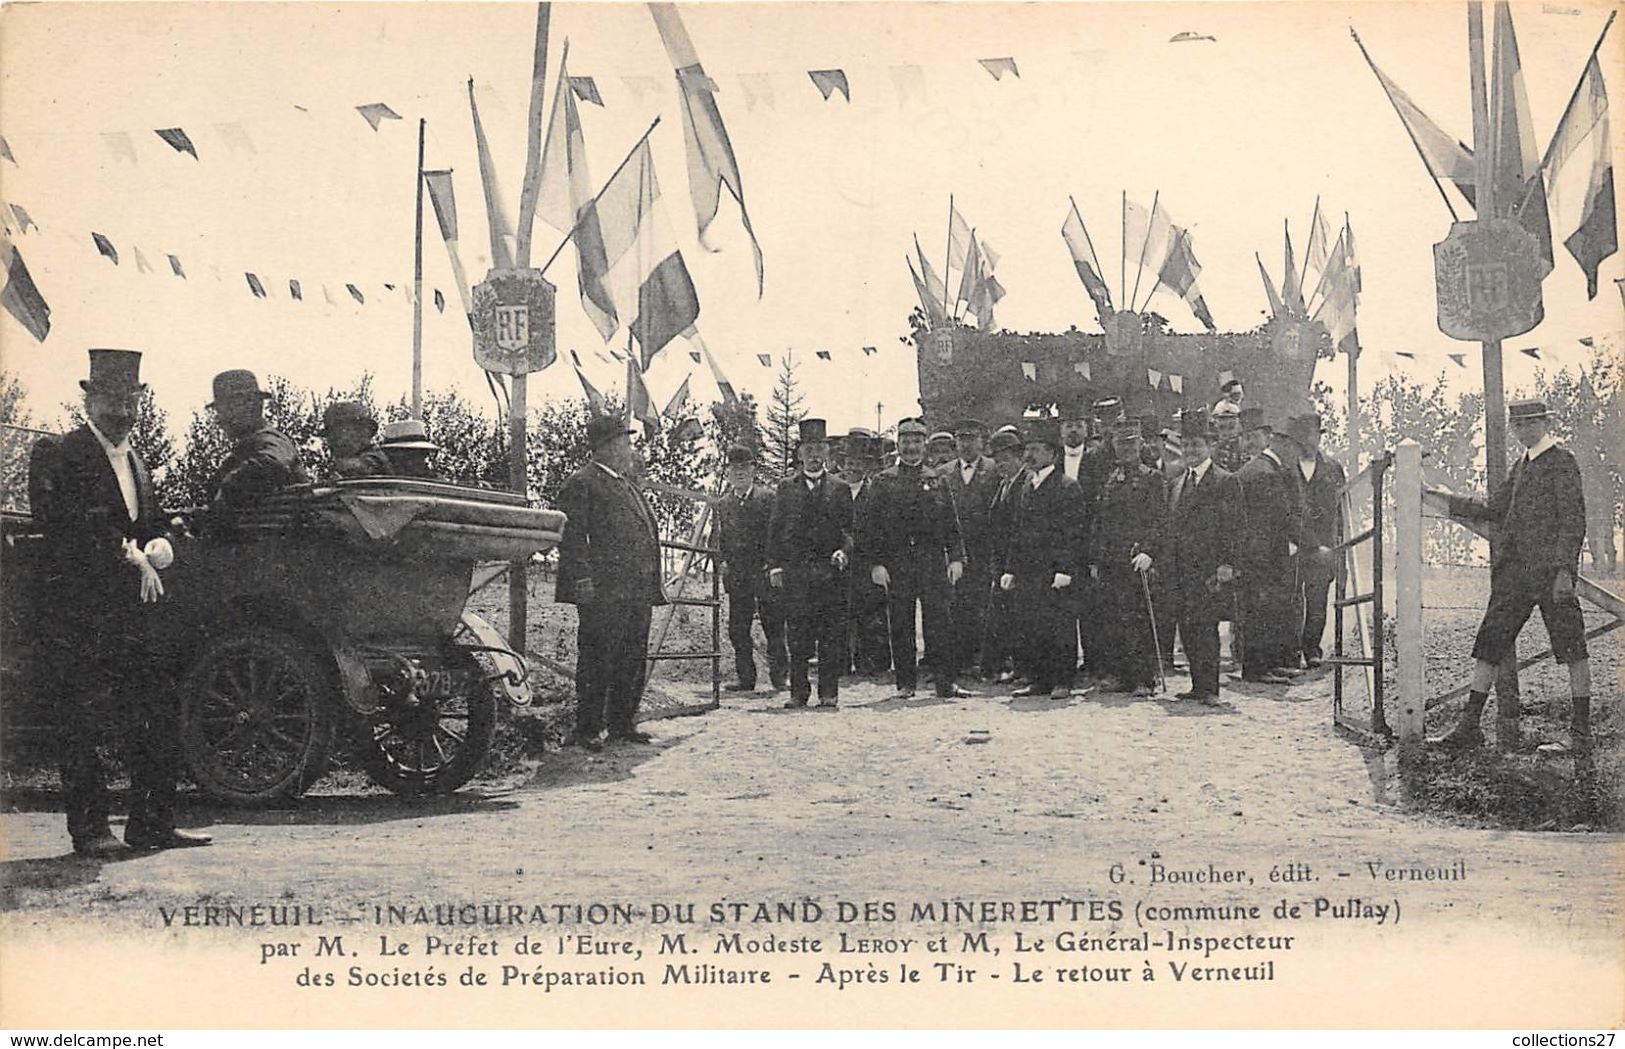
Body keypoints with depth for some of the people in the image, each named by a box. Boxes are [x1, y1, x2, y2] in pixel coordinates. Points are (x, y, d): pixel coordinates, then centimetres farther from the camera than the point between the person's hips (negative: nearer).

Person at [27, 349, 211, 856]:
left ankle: (153, 823, 11)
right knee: (81, 723, -1)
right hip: (78, 610, -7)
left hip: (137, 608, 7)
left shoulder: (137, 462, 21)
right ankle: (89, 828, 5)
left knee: (157, 718, 4)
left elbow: (156, 528, 22)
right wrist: (129, 558, -16)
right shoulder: (58, 454, -3)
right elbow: (67, 528, -15)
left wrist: (155, 550, -1)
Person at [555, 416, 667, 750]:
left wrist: (653, 585, 20)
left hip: (638, 593, 9)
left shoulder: (629, 485, 23)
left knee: (633, 662, 11)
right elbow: (572, 537, -13)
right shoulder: (581, 484, -5)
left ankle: (622, 723, 20)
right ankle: (587, 729, 1)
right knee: (597, 662, -5)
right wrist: (582, 580, -21)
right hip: (603, 593, -9)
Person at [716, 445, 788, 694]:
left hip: (765, 571, -4)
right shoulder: (723, 503, 13)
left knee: (774, 626, -1)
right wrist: (723, 561, 3)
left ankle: (779, 675, 7)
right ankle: (744, 678, 11)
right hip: (737, 575, 4)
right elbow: (721, 537, 16)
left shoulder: (767, 497, 1)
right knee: (737, 629, 3)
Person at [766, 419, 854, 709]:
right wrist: (774, 566, 1)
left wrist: (844, 551, -12)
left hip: (831, 571, 0)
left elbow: (849, 528, 8)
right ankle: (798, 692, 5)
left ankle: (829, 692, 5)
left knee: (832, 634, -1)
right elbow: (775, 530, 9)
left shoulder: (840, 489, 11)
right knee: (797, 635, 0)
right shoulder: (786, 488, 11)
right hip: (794, 571, 0)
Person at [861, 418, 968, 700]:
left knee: (940, 621, -5)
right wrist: (876, 563, -4)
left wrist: (956, 559, 0)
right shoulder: (884, 482, 9)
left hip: (933, 560, 1)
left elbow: (952, 526, 11)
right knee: (900, 625, 1)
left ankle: (945, 682, -2)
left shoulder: (937, 481, 13)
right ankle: (905, 684, 8)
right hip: (896, 562, 0)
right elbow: (872, 526, 5)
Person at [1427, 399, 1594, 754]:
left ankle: (1582, 735, 2)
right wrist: (1448, 500, 19)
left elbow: (1573, 520, -11)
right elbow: (1493, 510, 24)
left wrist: (1564, 569, -18)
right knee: (1489, 643, 6)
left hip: (1550, 570, -8)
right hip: (1515, 572, 8)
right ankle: (1469, 727, 11)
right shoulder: (1521, 466, 19)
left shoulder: (1562, 461, -5)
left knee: (1571, 648, -2)